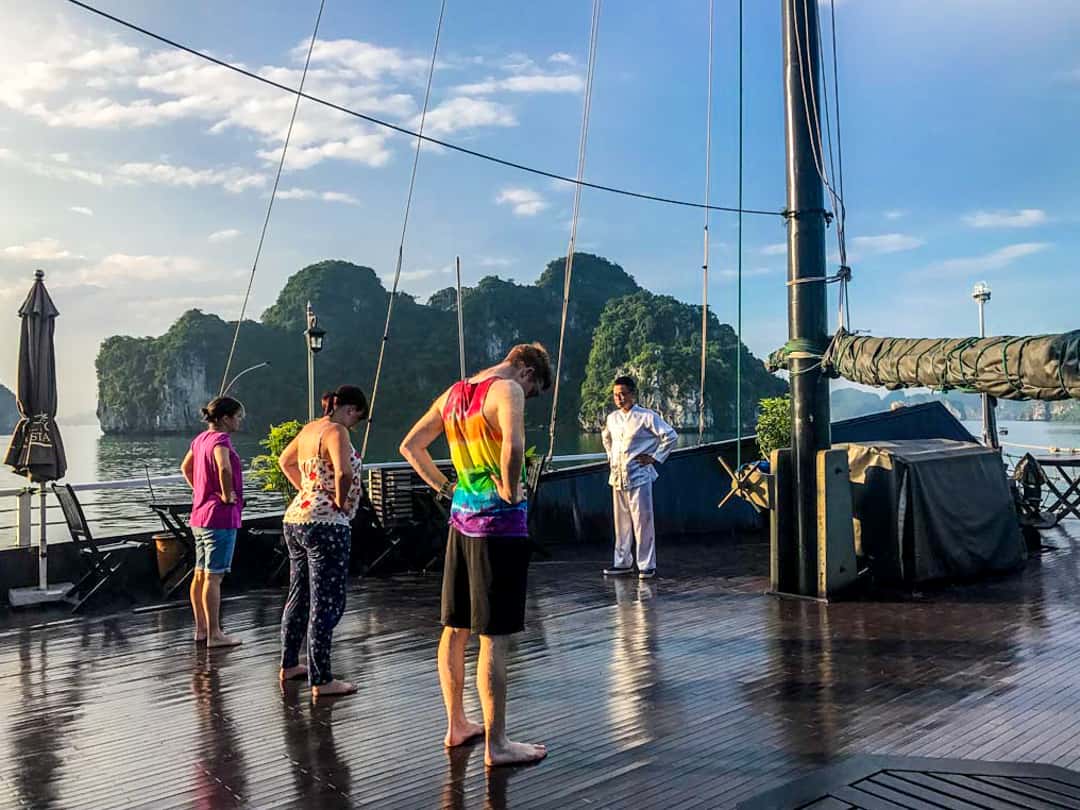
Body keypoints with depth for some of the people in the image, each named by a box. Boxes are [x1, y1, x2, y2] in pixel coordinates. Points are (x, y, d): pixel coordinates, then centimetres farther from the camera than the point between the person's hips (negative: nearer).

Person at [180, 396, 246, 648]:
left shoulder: (200, 438, 10)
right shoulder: (220, 439, -17)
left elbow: (185, 467, 25)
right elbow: (224, 469, -35)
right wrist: (227, 495, -21)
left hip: (199, 515, 9)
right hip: (220, 516, -9)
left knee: (200, 574, 14)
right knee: (213, 577, -4)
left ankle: (201, 628, 24)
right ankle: (214, 634, 1)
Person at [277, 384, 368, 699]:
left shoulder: (309, 429, 12)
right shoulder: (336, 432, -14)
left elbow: (284, 460, 29)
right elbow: (344, 474, -31)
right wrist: (340, 503, -14)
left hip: (295, 519, 10)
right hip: (326, 524, -10)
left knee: (299, 596, 20)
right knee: (327, 603, -4)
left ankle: (289, 665, 33)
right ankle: (322, 681, 0)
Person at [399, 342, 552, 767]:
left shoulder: (454, 392, 12)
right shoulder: (507, 389, -12)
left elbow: (410, 446, 17)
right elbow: (513, 447, -32)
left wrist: (446, 487, 15)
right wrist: (511, 490, -16)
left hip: (462, 519, 8)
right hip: (500, 525, -8)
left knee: (455, 629, 15)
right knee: (493, 638, -2)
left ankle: (456, 724, 29)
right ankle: (496, 744, 7)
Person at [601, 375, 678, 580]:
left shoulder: (646, 416, -8)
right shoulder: (612, 418, 10)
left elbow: (670, 436, -7)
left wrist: (655, 457, -7)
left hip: (639, 476, -6)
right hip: (617, 477, 6)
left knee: (642, 521, -3)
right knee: (621, 522, 11)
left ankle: (646, 565, 4)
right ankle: (622, 563, 19)